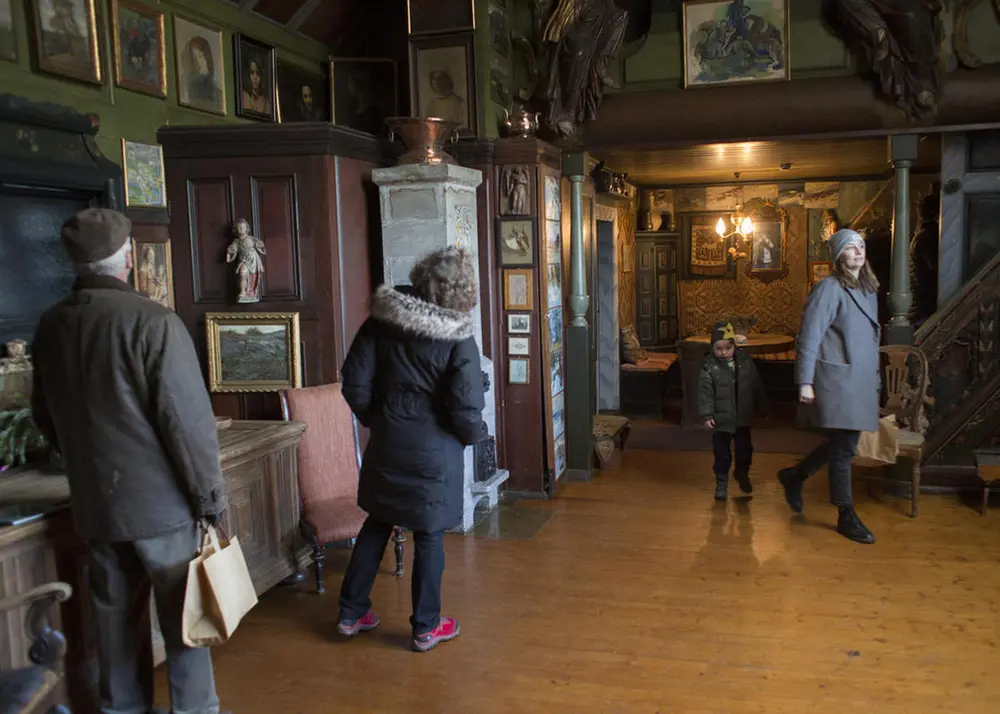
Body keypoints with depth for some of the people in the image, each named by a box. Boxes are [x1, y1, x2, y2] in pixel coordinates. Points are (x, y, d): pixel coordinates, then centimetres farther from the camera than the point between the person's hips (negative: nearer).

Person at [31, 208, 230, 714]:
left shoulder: (49, 326, 2)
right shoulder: (152, 321, -18)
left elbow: (46, 416, 14)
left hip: (93, 502, 6)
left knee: (115, 615, 19)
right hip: (160, 499, -6)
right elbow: (187, 419, -18)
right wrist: (209, 493, -8)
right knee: (182, 615, 9)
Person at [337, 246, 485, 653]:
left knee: (376, 526, 20)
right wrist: (474, 434, 4)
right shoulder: (458, 339, -17)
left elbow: (355, 382, -4)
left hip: (386, 445, 4)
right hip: (433, 451, -4)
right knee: (429, 537, 11)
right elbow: (466, 409, -18)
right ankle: (426, 628, 24)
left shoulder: (383, 319, -6)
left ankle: (351, 613, 31)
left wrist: (373, 418, 13)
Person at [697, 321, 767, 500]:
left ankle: (742, 473, 42)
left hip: (743, 418, 4)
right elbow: (705, 393, -13)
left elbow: (756, 385, 8)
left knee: (745, 449, 16)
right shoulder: (709, 367, -14)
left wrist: (760, 407, 12)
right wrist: (706, 415, -19)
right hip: (721, 420, -3)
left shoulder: (745, 361, -2)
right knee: (722, 454, 4)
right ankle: (721, 483, 20)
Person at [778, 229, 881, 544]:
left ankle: (793, 476, 32)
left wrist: (875, 380, 19)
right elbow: (809, 337, -13)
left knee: (842, 445, 12)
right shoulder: (829, 288, -10)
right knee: (844, 448, -3)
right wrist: (805, 382, -16)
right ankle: (847, 517, 7)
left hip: (861, 380, 8)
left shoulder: (868, 289, 15)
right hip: (836, 379, -8)